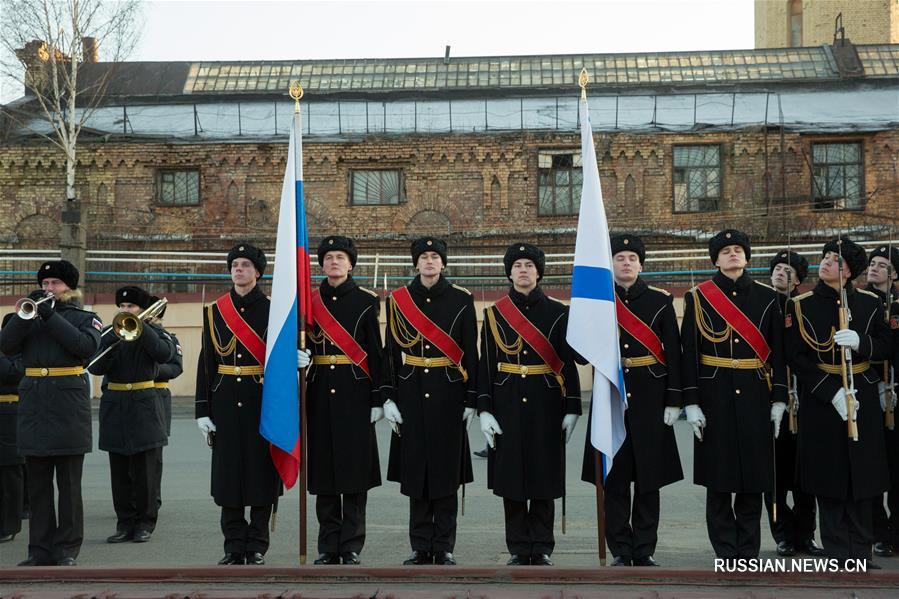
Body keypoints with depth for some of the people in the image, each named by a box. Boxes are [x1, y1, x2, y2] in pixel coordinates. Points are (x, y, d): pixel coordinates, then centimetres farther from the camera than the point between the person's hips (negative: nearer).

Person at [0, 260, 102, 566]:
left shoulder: (85, 318, 6)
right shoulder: (30, 315, 15)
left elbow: (86, 346, -14)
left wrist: (50, 315, -14)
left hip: (68, 405, -3)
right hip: (33, 402, 3)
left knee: (69, 482, 0)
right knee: (37, 483, 6)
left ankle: (67, 550, 6)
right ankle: (40, 550, 12)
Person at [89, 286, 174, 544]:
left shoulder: (153, 332, 3)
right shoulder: (109, 334, 10)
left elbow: (165, 353, -19)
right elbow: (96, 368, -1)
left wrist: (139, 326, -16)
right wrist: (112, 343, -16)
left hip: (143, 406, -3)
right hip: (114, 405, 3)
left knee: (144, 469, -1)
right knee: (119, 471, 5)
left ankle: (145, 523, 7)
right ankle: (125, 523, 11)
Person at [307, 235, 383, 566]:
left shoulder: (366, 300, 2)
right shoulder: (310, 301, 10)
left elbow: (376, 351, -1)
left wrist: (377, 399, -5)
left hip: (355, 393, -3)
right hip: (321, 393, 3)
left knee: (354, 468, -1)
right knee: (324, 470, 4)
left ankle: (352, 547, 7)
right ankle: (329, 547, 13)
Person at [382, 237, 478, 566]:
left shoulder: (461, 299, 1)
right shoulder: (398, 299, 4)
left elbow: (470, 353, 1)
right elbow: (391, 351, 4)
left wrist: (470, 400, -2)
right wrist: (389, 398, -1)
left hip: (449, 392, -1)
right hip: (411, 393, 1)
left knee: (447, 468, 2)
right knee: (415, 468, 4)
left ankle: (444, 548, 11)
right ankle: (421, 547, 14)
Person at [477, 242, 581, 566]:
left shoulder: (558, 313, 4)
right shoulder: (494, 314, 6)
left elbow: (568, 364, 3)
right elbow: (486, 365, 4)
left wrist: (571, 409, -2)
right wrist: (484, 409, -3)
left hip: (546, 405, -1)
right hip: (507, 405, 1)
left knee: (544, 479, 3)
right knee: (510, 478, 3)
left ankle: (542, 549, 12)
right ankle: (519, 550, 13)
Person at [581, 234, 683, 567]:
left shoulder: (660, 301, 3)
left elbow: (674, 353, 1)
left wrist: (673, 400, -4)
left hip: (650, 399, 0)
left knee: (648, 477, 3)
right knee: (613, 478, 2)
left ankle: (644, 552, 12)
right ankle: (620, 552, 11)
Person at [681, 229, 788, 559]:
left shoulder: (766, 297, 7)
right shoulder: (698, 297, 1)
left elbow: (777, 351, 7)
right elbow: (689, 352, -2)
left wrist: (779, 399, 2)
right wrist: (691, 403, -7)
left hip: (755, 396, 2)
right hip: (715, 394, -2)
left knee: (753, 474, 6)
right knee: (718, 476, 1)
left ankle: (749, 552, 15)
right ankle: (726, 552, 11)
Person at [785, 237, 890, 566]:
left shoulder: (869, 302, 4)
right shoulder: (800, 305, -3)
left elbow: (885, 345, 6)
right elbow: (796, 357, -7)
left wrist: (860, 341, -17)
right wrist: (832, 392, -16)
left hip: (863, 398, 2)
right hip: (820, 400, -2)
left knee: (862, 475, 6)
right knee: (829, 478, 1)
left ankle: (861, 552, 16)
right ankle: (837, 553, 11)